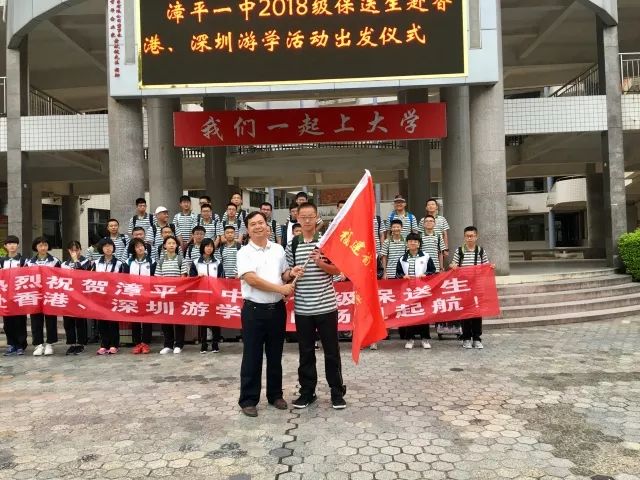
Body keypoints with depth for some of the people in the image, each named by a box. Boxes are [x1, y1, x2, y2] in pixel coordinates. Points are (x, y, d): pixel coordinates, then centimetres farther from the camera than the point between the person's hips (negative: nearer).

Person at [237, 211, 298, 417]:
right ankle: (248, 400, 16)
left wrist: (290, 273, -7)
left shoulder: (278, 249, 8)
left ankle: (275, 394, 28)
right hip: (254, 310, -4)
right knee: (252, 357, 4)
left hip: (277, 308, 4)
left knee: (275, 355, 14)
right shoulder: (244, 252, -5)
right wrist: (281, 288, -17)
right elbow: (251, 279, -16)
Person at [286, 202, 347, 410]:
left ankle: (337, 392, 19)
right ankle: (307, 392, 24)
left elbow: (338, 270, -2)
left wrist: (321, 263, -18)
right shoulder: (292, 245, 5)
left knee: (332, 351, 6)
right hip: (302, 308, 2)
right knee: (306, 352, 11)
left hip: (326, 306, -2)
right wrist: (292, 273, -11)